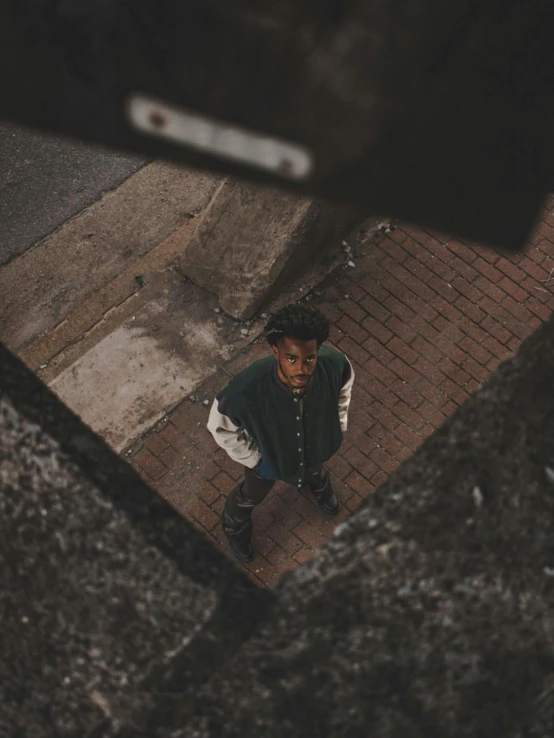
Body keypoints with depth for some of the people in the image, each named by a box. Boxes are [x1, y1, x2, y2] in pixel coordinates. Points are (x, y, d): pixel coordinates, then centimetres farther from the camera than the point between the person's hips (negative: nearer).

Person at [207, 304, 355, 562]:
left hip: (315, 444, 3)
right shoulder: (246, 390, -47)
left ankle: (319, 486, 78)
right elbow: (220, 427, -23)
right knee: (252, 495, 32)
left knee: (315, 471, 40)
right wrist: (254, 459, -13)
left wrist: (337, 426, 0)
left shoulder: (333, 363, -38)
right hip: (268, 454, -2)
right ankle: (235, 526, 67)